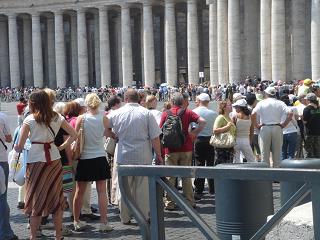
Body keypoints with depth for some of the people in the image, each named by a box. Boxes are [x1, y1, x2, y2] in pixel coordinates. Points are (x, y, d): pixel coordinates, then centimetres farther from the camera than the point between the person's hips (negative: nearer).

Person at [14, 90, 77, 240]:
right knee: (56, 198, 11)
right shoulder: (57, 118, 4)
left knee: (36, 199, 6)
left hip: (36, 161, -3)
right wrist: (61, 147, 10)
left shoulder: (30, 119, -7)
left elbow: (19, 146, -7)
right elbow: (73, 135, 6)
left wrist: (16, 148, 14)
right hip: (54, 159, 3)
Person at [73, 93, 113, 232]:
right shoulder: (104, 118, -6)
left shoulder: (81, 118, -8)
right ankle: (103, 223, 3)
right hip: (100, 158, 0)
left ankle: (76, 222, 20)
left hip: (84, 158, 0)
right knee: (101, 191, 3)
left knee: (80, 191, 10)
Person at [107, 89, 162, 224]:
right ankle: (144, 217, 10)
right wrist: (158, 155, 2)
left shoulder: (116, 113, 0)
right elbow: (155, 138, -6)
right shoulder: (146, 113, -5)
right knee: (143, 188, 5)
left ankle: (125, 217, 18)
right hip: (143, 157, -1)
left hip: (123, 157, 2)